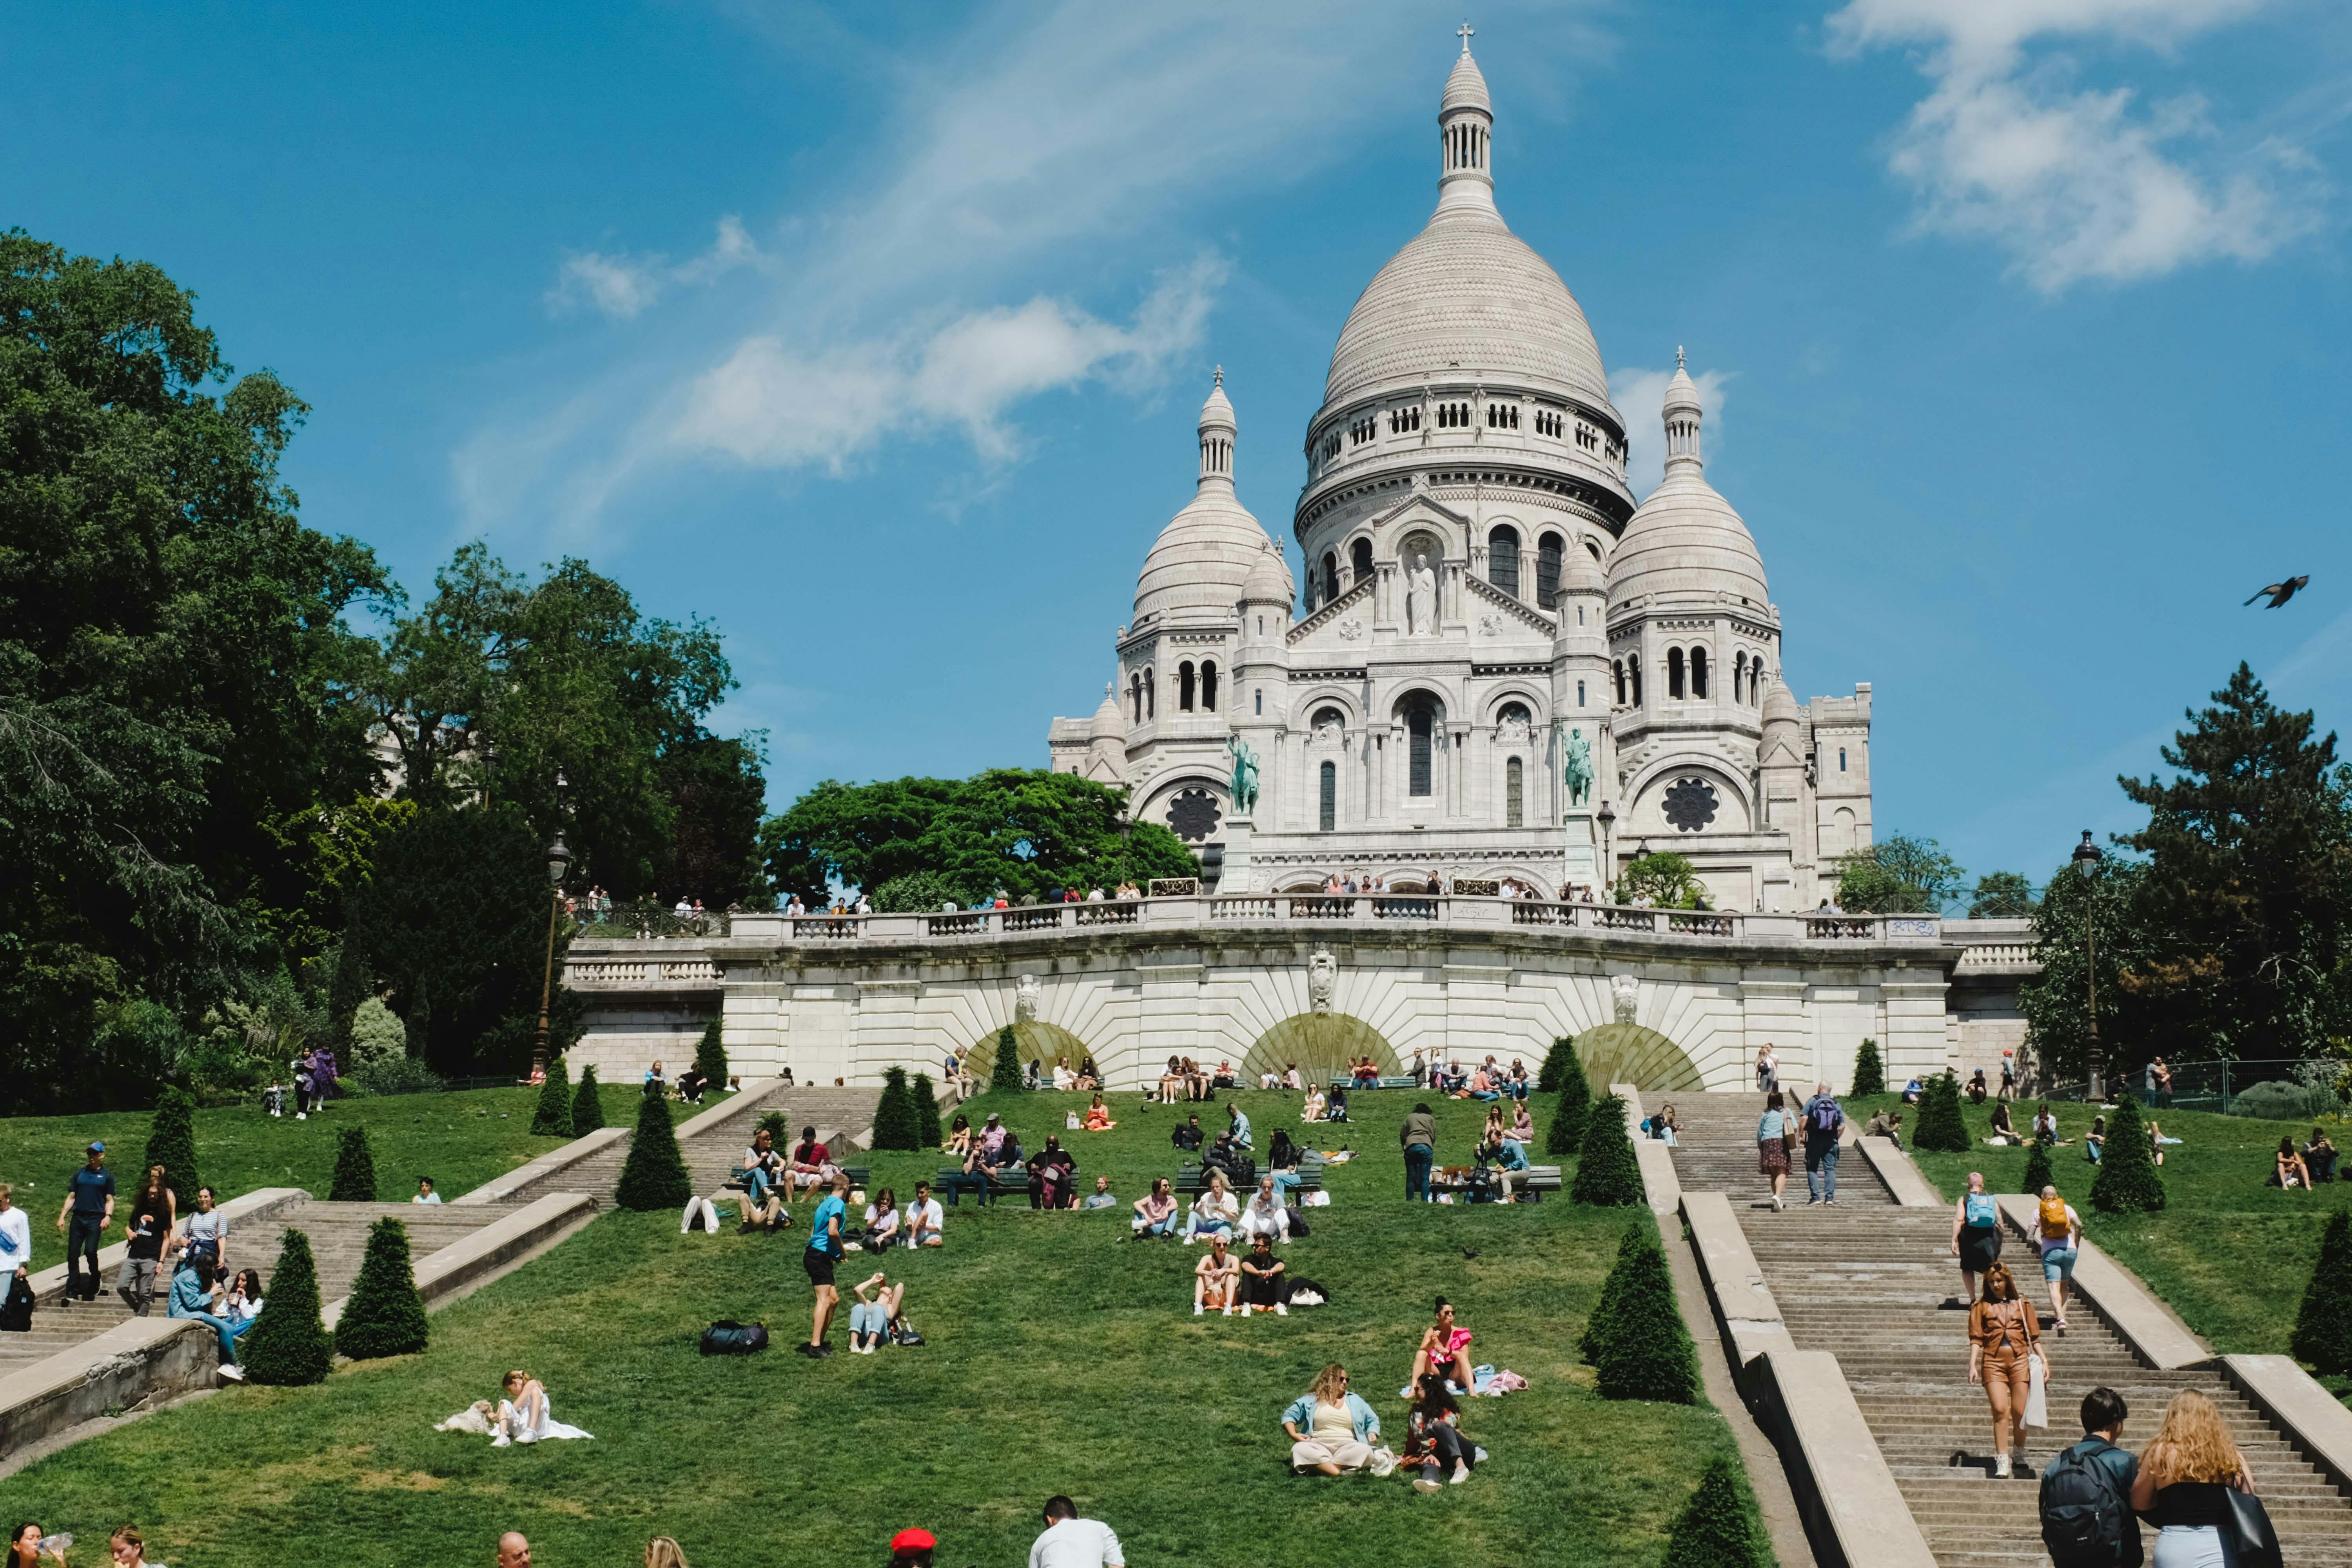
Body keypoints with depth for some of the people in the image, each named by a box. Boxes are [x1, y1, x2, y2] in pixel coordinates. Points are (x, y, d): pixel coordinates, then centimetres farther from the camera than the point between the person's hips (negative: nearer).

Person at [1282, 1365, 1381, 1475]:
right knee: (1299, 1449, -35)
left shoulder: (1355, 1401, 21)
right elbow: (1289, 1415, 15)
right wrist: (1293, 1435, -5)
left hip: (1347, 1446, 2)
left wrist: (1372, 1434, 3)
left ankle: (1319, 1468, -37)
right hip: (1318, 1446, -2)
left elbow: (1373, 1421, 26)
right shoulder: (1311, 1400, 14)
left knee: (1365, 1451, -33)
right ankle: (1339, 1474, -48)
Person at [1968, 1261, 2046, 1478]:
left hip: (2020, 1360, 1)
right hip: (1993, 1362, -1)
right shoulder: (1981, 1308, 11)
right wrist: (1973, 1365, -6)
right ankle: (2002, 1463, -11)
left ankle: (2020, 1454, 21)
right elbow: (1976, 1339, 5)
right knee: (2000, 1411, -12)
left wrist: (2044, 1361, 2)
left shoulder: (2022, 1306, 14)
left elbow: (2034, 1337, 13)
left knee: (2019, 1412, -2)